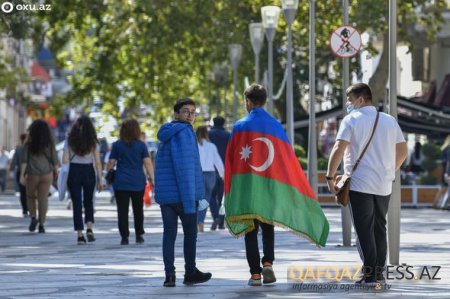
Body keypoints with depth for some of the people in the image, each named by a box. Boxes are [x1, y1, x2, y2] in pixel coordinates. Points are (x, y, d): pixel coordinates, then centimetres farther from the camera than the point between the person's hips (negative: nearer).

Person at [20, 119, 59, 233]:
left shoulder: (29, 145, -3)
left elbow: (24, 161, -7)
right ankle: (41, 224, -1)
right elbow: (55, 160, 3)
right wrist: (56, 173, 17)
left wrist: (22, 175, -6)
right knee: (43, 199, 3)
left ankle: (33, 218, 1)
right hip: (46, 174, 1)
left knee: (31, 197, 18)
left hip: (32, 175, -1)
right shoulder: (50, 145, 0)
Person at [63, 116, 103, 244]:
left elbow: (65, 160, -3)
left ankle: (80, 234, 0)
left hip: (74, 172, 0)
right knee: (88, 201, 17)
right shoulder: (93, 142, 0)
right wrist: (100, 180, 3)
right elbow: (98, 162, -2)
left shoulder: (70, 141, 1)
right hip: (89, 171, 0)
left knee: (77, 203, 4)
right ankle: (89, 228, -3)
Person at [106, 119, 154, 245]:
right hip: (138, 183, 1)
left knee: (122, 211, 0)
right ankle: (139, 235, 17)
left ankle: (124, 237, -5)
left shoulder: (117, 145, 1)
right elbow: (147, 162, -5)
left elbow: (111, 163, 1)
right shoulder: (141, 145, 0)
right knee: (138, 210, 15)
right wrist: (151, 178, -4)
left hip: (121, 183, -1)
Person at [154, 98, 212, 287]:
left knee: (169, 234, 5)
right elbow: (185, 168, -19)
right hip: (182, 193, -7)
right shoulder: (184, 132, -12)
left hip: (164, 193, 7)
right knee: (190, 233, 7)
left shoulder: (166, 135, 15)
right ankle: (190, 273, 13)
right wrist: (190, 200, -21)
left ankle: (169, 275, -1)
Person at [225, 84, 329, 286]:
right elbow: (289, 160, 4)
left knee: (251, 230, 4)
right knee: (268, 226, 17)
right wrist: (302, 190, 10)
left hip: (246, 186, -2)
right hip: (270, 186, 2)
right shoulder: (276, 126, 4)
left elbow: (230, 159, -3)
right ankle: (268, 263, -3)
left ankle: (255, 273, -1)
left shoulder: (241, 126, -3)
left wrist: (229, 190, 6)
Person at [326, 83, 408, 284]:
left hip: (359, 184, -5)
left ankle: (369, 275, -7)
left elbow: (339, 149, -14)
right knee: (379, 228, 13)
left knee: (364, 230, -3)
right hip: (384, 185, 5)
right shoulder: (389, 121, 11)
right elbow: (403, 152, 15)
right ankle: (379, 273, 14)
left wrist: (330, 177, -8)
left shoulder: (351, 120, -5)